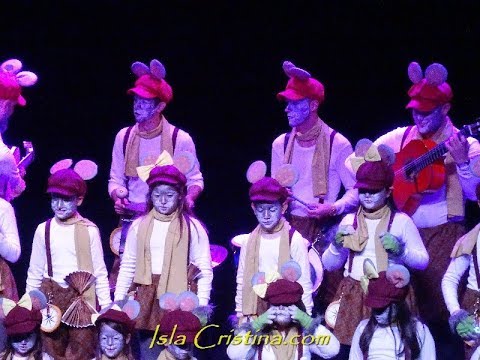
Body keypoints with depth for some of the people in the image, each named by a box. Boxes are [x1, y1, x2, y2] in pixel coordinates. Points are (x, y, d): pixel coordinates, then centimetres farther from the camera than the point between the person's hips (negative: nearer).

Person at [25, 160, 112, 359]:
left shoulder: (89, 230, -4)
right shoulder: (44, 230, 3)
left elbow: (99, 272, 1)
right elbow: (34, 272, 10)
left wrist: (106, 305, -1)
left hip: (83, 298, -2)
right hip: (52, 297, 2)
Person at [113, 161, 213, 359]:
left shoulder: (192, 228, 0)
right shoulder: (139, 226, 8)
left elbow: (204, 270, -1)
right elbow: (128, 266, 13)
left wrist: (201, 307, -7)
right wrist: (118, 301, 7)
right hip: (147, 298, 3)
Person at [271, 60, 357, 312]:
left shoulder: (337, 144, -5)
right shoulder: (281, 145, 10)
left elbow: (357, 191, -4)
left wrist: (333, 208, -18)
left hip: (325, 230, -4)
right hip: (291, 226, 4)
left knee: (329, 295, -8)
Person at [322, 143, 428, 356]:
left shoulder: (401, 221, 2)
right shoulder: (349, 220, 10)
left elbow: (423, 261, 2)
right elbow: (328, 264, 13)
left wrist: (401, 251, -14)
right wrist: (337, 246, -6)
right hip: (353, 296, 2)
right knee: (352, 348, -3)